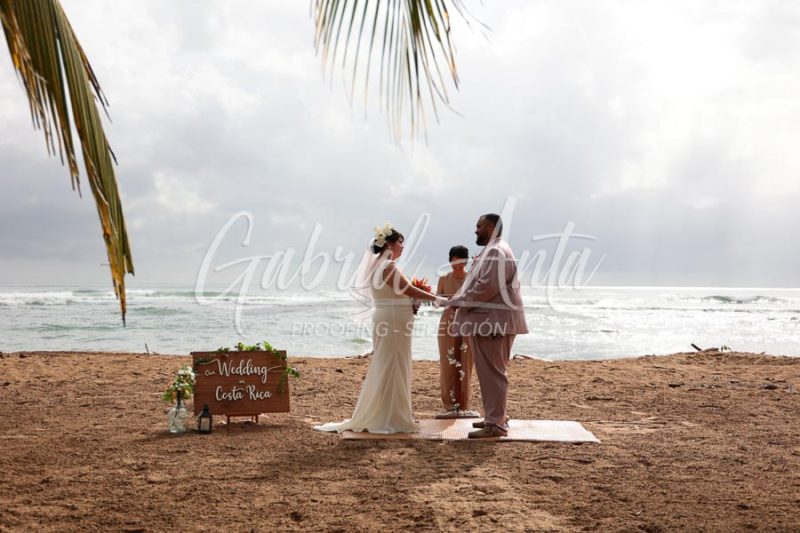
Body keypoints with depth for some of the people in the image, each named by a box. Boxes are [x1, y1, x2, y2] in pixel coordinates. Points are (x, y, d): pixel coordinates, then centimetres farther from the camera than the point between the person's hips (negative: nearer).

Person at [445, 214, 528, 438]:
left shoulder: (497, 252, -15)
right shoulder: (493, 251, 20)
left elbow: (487, 286, -23)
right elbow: (479, 283, 23)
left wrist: (459, 301, -13)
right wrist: (459, 300, 11)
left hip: (494, 322, -11)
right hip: (489, 320, 11)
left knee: (492, 372, -7)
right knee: (490, 371, 17)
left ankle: (496, 424, -4)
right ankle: (495, 416, 26)